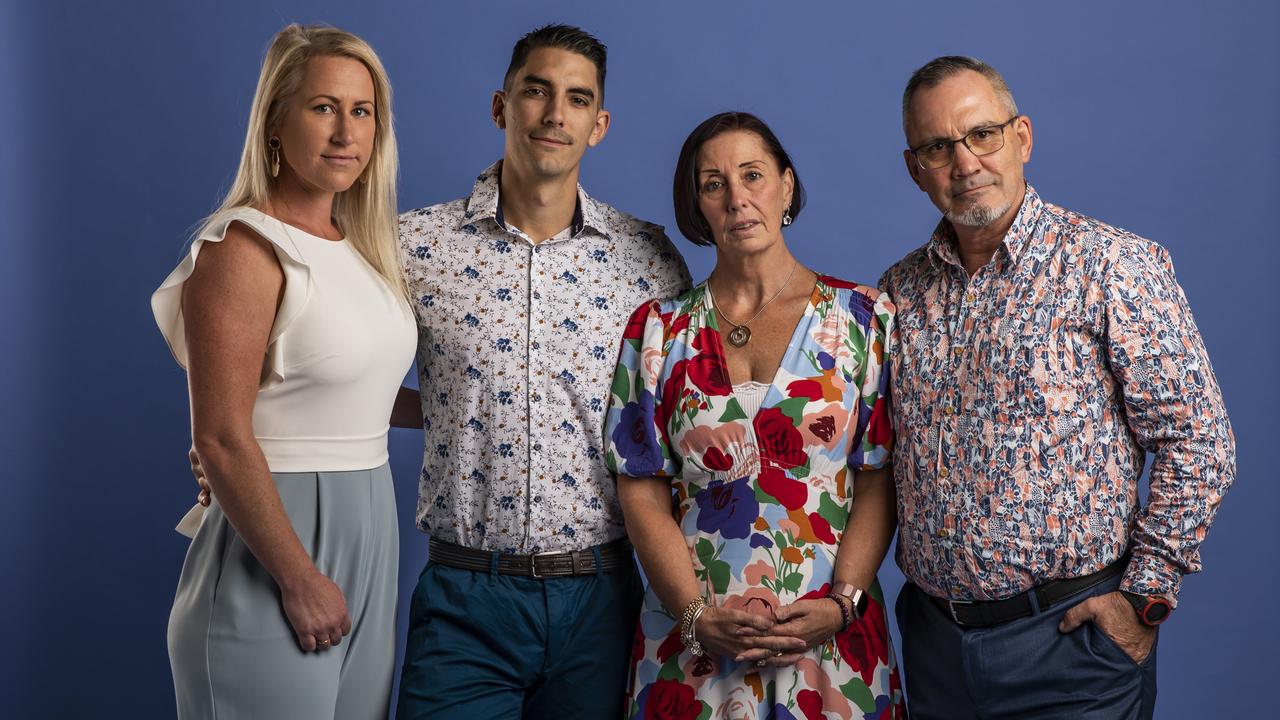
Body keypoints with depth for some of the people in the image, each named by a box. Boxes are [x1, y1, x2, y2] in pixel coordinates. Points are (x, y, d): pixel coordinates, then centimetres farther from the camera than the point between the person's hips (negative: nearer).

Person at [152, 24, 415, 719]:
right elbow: (221, 440, -19)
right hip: (279, 534, -8)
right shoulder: (244, 249, -14)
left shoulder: (361, 246, 9)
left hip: (365, 532, 8)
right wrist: (301, 579, -17)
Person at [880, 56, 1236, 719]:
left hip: (1069, 641, -4)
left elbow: (1198, 444, -9)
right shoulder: (900, 292, 7)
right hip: (935, 633, 4)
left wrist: (1146, 596, -10)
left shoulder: (1111, 265, -8)